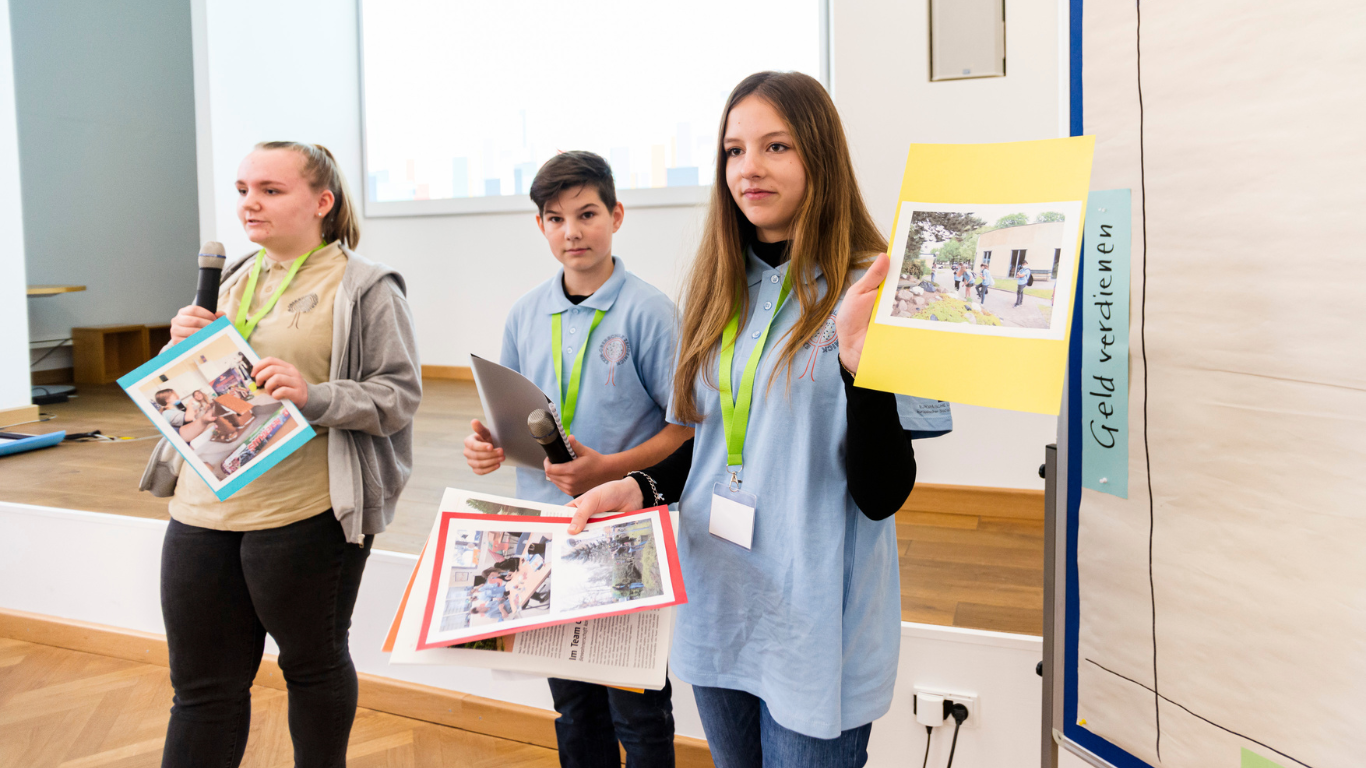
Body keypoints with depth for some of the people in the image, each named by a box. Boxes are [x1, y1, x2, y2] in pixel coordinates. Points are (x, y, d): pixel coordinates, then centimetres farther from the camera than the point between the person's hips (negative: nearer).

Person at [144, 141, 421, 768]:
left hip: (305, 518, -6)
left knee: (314, 666, 14)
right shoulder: (232, 281, 15)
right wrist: (184, 349, 2)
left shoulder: (365, 288, -5)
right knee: (202, 686, 13)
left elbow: (399, 395, -11)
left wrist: (313, 397, -25)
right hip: (204, 509, 6)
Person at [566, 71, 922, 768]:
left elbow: (882, 494, -17)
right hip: (716, 606, 6)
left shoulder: (866, 292, -13)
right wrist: (642, 487, -3)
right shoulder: (719, 290, 5)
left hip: (815, 628, -6)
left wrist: (859, 361, -31)